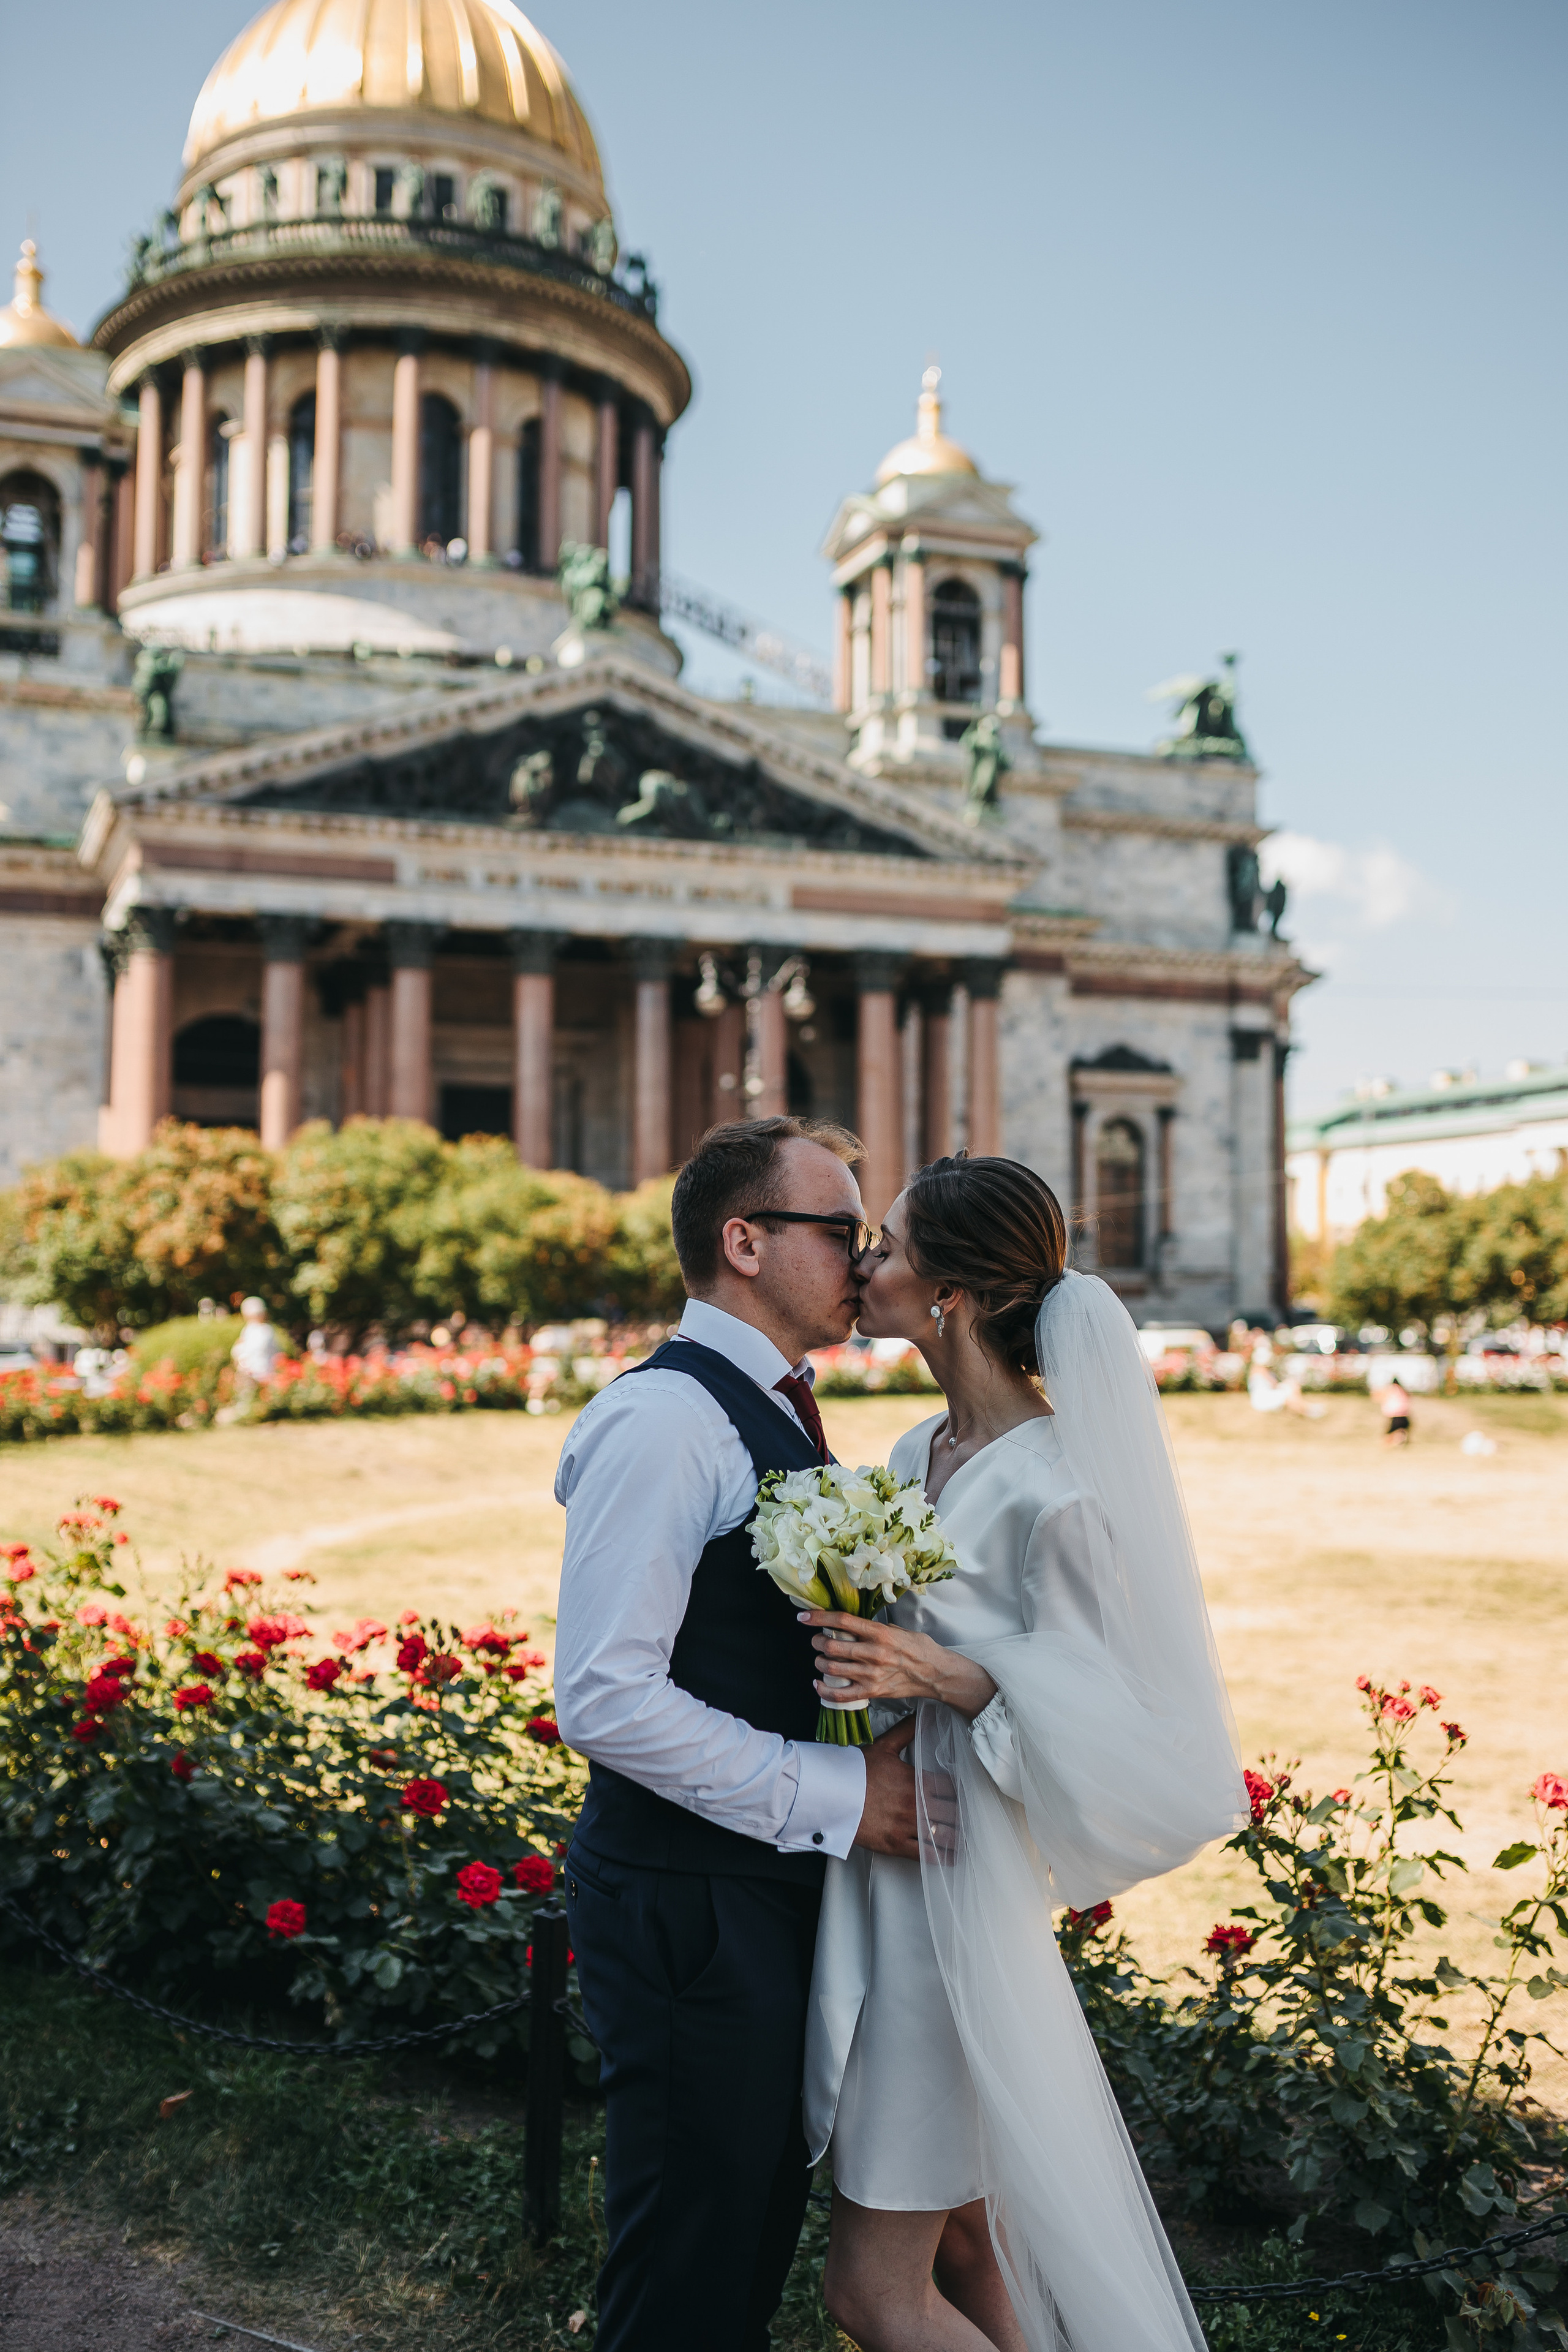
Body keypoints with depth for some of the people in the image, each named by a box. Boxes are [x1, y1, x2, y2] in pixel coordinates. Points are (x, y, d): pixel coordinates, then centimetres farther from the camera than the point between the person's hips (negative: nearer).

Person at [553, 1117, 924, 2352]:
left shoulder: (775, 1411, 12)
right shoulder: (664, 1417, -20)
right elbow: (606, 1697, -26)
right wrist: (832, 1794, -21)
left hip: (776, 1883, 9)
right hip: (690, 1906, -9)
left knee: (765, 2226, 23)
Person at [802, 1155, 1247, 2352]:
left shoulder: (1051, 1493, -22)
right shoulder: (922, 1451, 4)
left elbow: (1112, 1729, -19)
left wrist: (942, 1677, -28)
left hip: (954, 1901, -8)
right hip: (883, 1879, 8)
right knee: (960, 2251, 21)